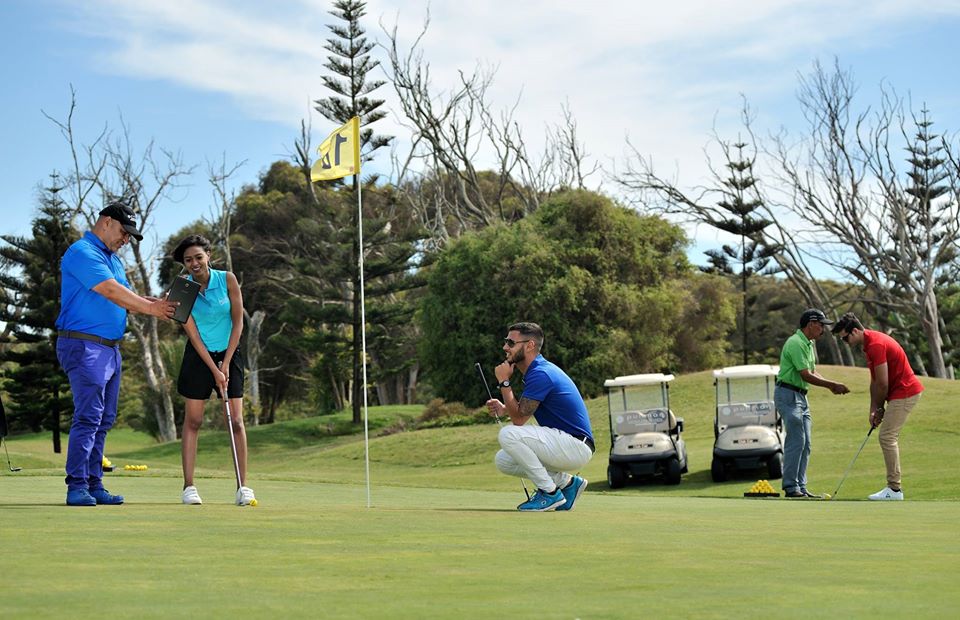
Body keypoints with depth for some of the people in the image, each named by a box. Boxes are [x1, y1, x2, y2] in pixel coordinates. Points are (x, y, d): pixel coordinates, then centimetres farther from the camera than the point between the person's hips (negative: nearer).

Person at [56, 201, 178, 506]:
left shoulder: (113, 259, 21)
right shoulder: (82, 252, -10)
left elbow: (126, 297, 15)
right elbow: (112, 292, -18)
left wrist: (156, 303, -4)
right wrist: (150, 307, -11)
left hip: (110, 349, 10)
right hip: (84, 346, -10)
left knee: (104, 419, 8)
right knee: (88, 416, -14)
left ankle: (94, 484, 11)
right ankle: (77, 486, -12)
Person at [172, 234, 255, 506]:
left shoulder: (227, 279, -9)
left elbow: (238, 323, -6)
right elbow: (193, 334, -10)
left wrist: (226, 363, -9)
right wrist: (214, 370, -14)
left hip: (228, 353, 1)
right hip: (198, 356, 0)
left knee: (236, 420, -4)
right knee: (192, 420, -2)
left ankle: (243, 486, -1)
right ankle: (188, 486, 1)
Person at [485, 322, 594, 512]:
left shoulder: (540, 374, -19)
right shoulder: (536, 370, 12)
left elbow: (519, 419, -19)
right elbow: (523, 411, 21)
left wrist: (503, 382, -12)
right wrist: (504, 409, 2)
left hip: (576, 446, -10)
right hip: (564, 446, 10)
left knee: (508, 434, -23)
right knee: (503, 460, 9)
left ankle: (550, 492, -12)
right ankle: (567, 482, 12)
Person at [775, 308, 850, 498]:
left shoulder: (809, 344, 15)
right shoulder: (796, 343, -17)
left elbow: (812, 371, 20)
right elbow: (806, 375, -21)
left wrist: (831, 386, 4)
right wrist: (833, 384, -16)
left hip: (801, 396, 10)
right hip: (788, 394, -10)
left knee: (805, 443, 8)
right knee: (796, 440, -13)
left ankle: (800, 487, 10)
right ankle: (790, 487, -10)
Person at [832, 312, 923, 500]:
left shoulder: (876, 344, -21)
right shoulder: (869, 343, 12)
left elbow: (883, 383, -19)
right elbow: (875, 381, 15)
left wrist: (878, 409, -5)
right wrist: (873, 410, 11)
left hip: (904, 393, -10)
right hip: (904, 392, 10)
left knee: (887, 437, -10)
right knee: (889, 438, 12)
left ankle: (894, 489, -8)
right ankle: (894, 487, 14)